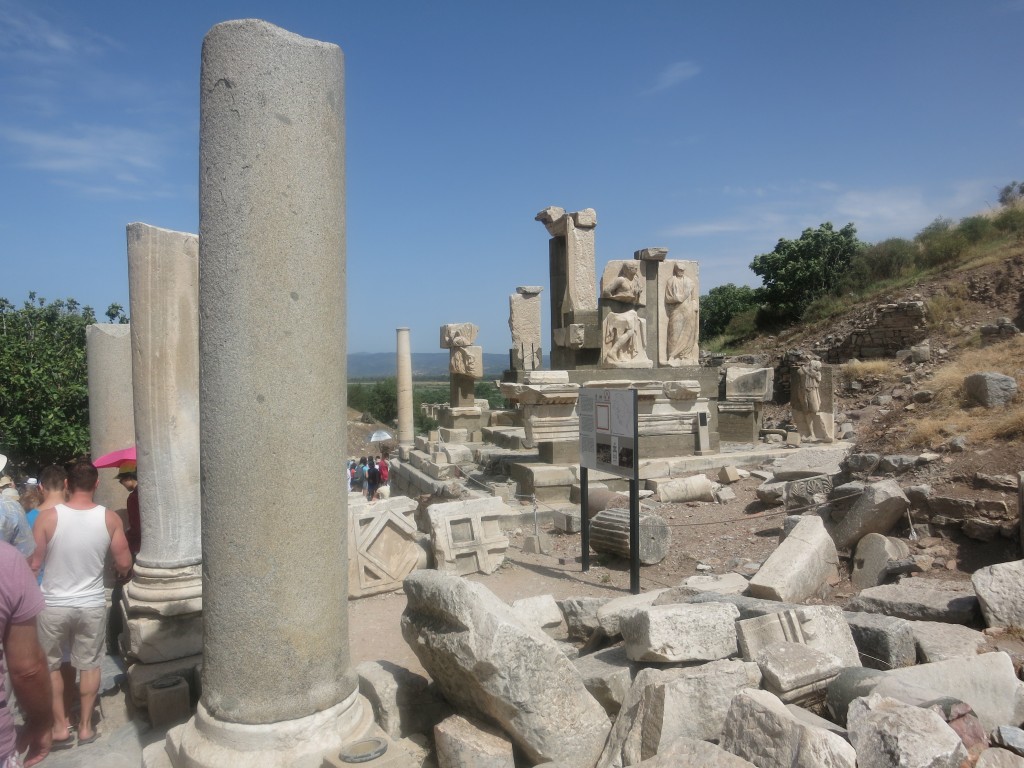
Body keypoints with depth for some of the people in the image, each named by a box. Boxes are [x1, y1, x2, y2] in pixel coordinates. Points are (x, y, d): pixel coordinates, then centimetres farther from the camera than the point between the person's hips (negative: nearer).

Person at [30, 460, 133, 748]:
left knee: (49, 665, 19)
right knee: (89, 665, 16)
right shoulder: (110, 518, -11)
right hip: (92, 604, 1)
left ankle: (60, 727, 25)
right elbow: (124, 565, -6)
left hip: (53, 604, -1)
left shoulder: (48, 517, -15)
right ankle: (86, 726, 25)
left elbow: (33, 564, -9)